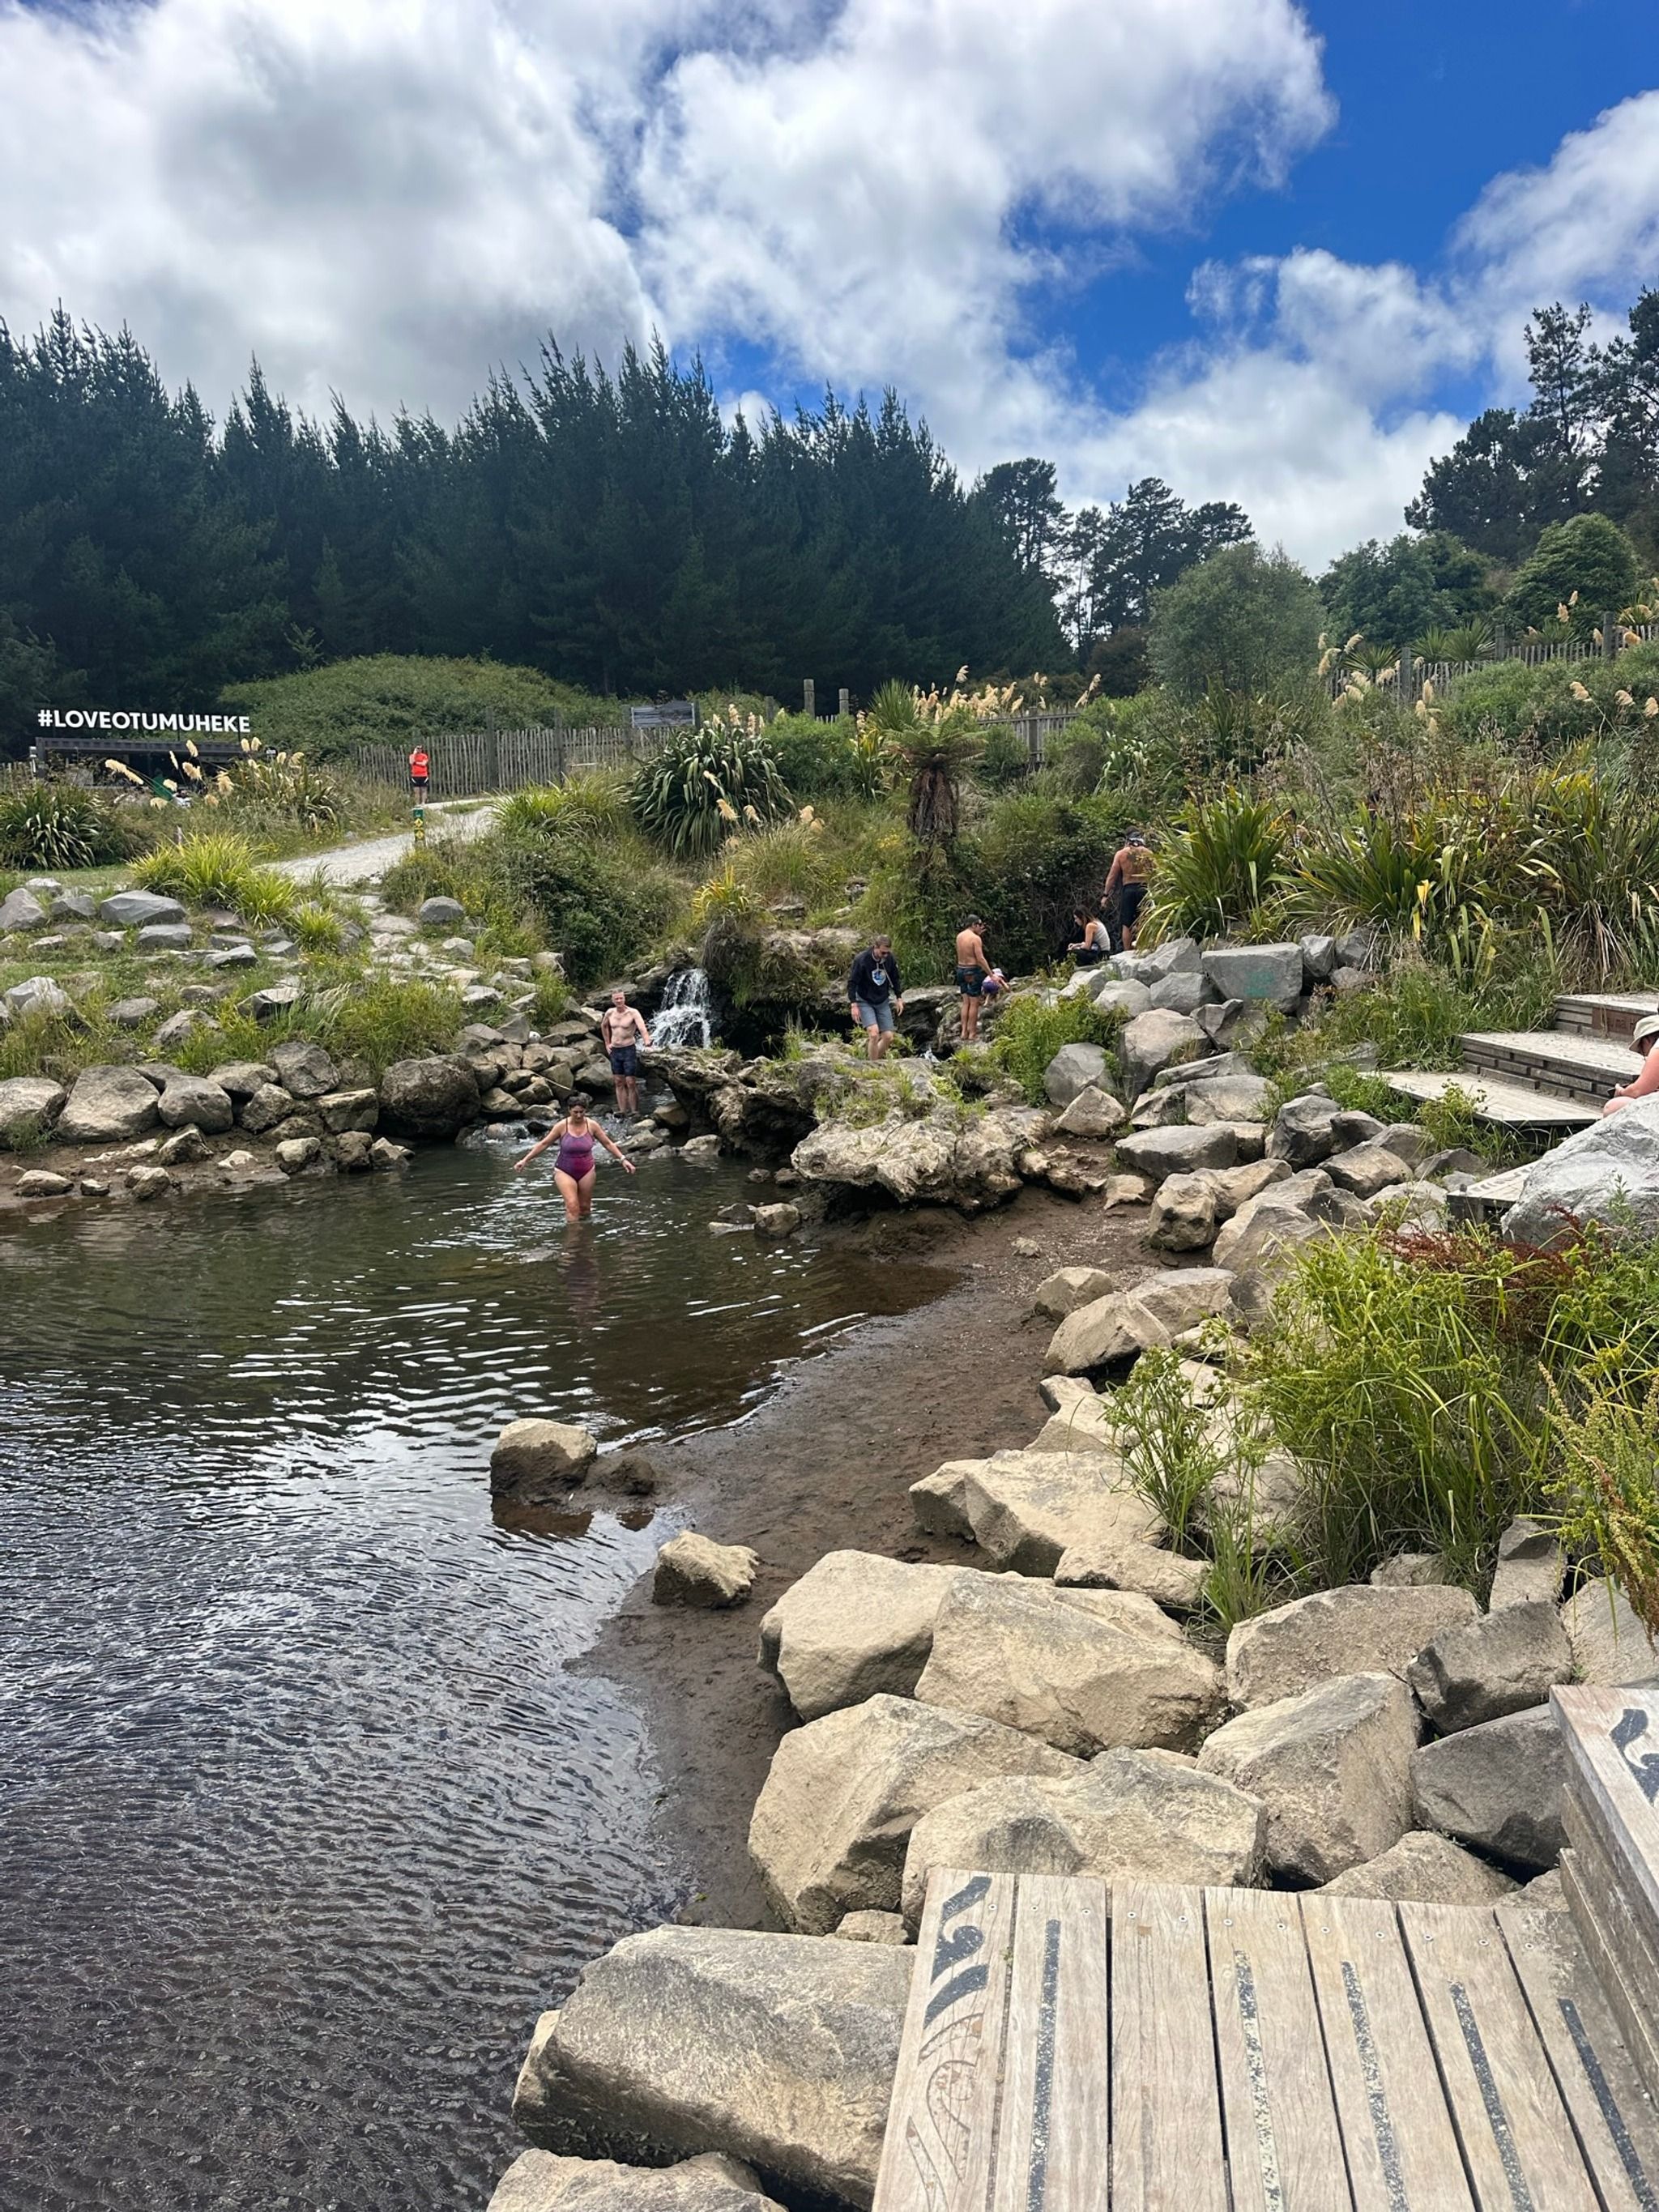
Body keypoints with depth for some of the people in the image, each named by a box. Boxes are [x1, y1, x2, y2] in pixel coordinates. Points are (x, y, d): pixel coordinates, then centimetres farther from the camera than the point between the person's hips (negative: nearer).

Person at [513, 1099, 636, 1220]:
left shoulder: (592, 1125, -6)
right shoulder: (562, 1126, -11)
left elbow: (608, 1143, 3)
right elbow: (543, 1144, -3)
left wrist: (623, 1159, -4)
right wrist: (525, 1160, -5)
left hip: (586, 1171, 2)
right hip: (565, 1172, -2)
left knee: (585, 1207, 10)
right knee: (572, 1205, -17)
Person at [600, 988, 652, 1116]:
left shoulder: (633, 1012, -11)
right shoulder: (610, 1013, 5)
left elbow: (643, 1028, -25)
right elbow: (603, 1026, 25)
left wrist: (647, 1045, -41)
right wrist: (607, 1043, 18)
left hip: (629, 1049, -5)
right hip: (614, 1051, 5)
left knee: (631, 1083, -7)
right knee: (619, 1083, 7)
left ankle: (634, 1111, -4)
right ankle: (622, 1111, 11)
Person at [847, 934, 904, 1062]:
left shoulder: (890, 959, -6)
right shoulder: (862, 960, -19)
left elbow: (895, 980, 11)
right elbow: (852, 983, -15)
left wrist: (899, 998, 11)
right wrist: (854, 1005, -19)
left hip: (883, 1002, 5)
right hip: (865, 1002, -5)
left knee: (888, 1037, -1)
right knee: (874, 1033, -21)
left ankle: (878, 1059, 23)